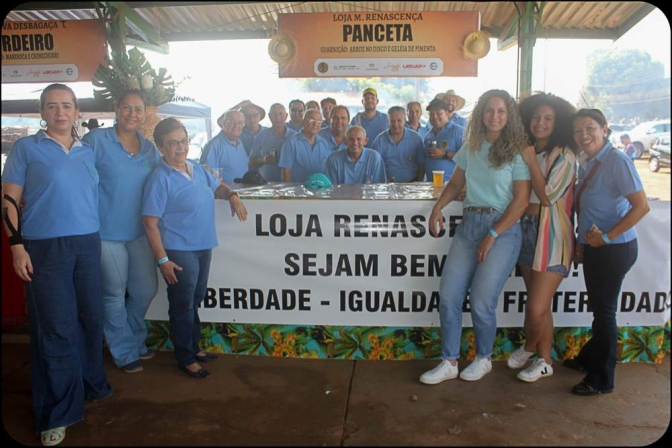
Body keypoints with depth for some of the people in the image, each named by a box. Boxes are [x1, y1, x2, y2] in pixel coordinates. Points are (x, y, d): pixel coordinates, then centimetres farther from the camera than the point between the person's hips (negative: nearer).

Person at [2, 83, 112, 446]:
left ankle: (91, 384, 30)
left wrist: (96, 238, 10)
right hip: (45, 247, -4)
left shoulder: (89, 152, 14)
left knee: (90, 317, 11)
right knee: (56, 327, 0)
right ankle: (56, 413, 13)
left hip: (89, 243, 4)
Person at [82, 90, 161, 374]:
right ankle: (124, 352, 27)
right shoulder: (95, 140, -7)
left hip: (139, 232, 5)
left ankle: (135, 340, 38)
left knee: (146, 290, 13)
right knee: (114, 295, 8)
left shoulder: (150, 149, 9)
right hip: (106, 232, -5)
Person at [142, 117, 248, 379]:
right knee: (183, 305, 5)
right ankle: (185, 358, 21)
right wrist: (162, 260, -20)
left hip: (203, 247, 8)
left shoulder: (197, 168, 5)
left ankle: (193, 347, 37)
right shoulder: (160, 179, -16)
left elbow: (217, 187, 23)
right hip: (179, 252, -7)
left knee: (195, 301, 20)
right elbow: (150, 222, -17)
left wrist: (232, 196, 1)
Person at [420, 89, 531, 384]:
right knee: (448, 296, -1)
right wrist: (437, 208, 0)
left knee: (481, 302, -6)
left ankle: (484, 359, 20)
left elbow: (521, 200, -8)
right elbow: (455, 184, 19)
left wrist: (492, 236, -13)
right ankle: (449, 362, 13)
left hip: (503, 229, -5)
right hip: (469, 224, 5)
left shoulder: (516, 152, -3)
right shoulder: (471, 147, 11)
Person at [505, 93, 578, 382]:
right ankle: (544, 361, 30)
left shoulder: (564, 156, -8)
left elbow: (548, 197, -16)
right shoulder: (526, 152, 11)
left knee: (536, 309, -6)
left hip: (551, 236, -6)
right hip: (526, 229, 6)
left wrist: (531, 162, -14)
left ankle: (529, 348, 23)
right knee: (540, 306, 15)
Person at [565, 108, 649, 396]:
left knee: (604, 310, 3)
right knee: (598, 307, 21)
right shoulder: (586, 163, 7)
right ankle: (589, 359, 40)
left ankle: (601, 380, 18)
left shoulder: (617, 162, -17)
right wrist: (583, 242, 11)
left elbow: (641, 206, -21)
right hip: (594, 248, 8)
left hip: (614, 249, -8)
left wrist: (607, 236, -20)